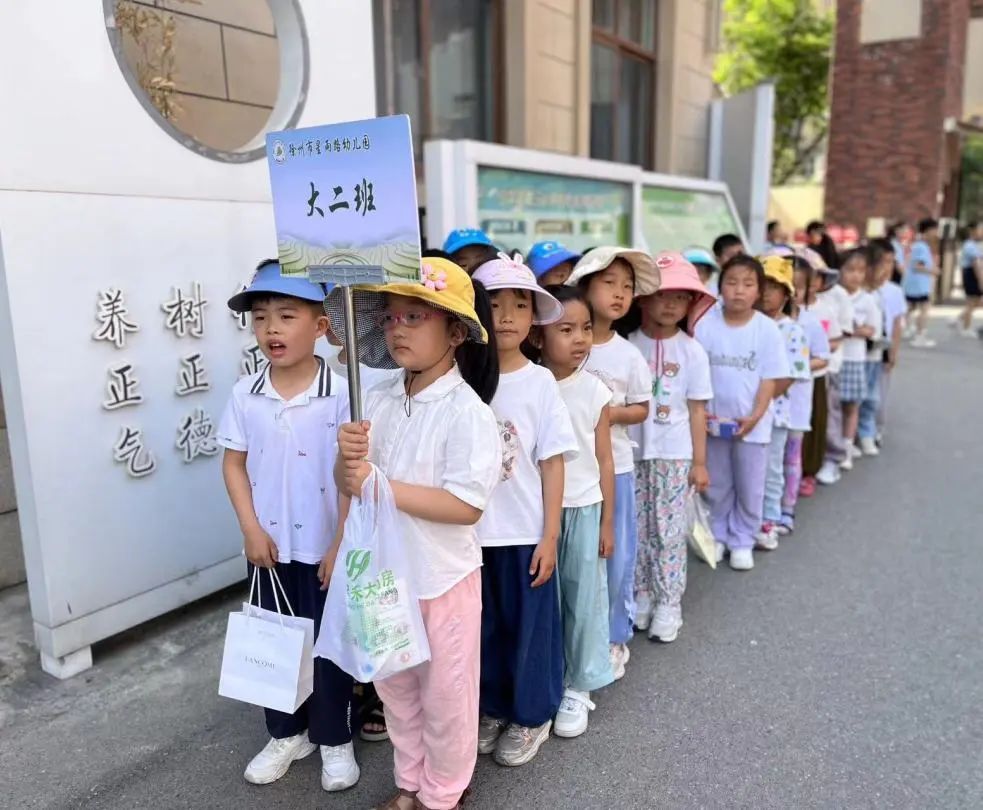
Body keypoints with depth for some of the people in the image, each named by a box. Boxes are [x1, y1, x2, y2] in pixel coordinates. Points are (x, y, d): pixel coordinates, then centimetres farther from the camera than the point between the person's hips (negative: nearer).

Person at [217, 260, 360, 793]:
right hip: (270, 545, 4)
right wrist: (252, 530, -6)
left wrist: (341, 545, -12)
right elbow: (234, 464, 3)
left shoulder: (339, 394, -14)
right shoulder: (245, 394, -3)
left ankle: (334, 739, 31)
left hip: (325, 546, -3)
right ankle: (286, 734, 38)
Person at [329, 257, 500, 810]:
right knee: (396, 688, 22)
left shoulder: (467, 411, -19)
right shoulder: (379, 400, -1)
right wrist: (348, 456, -19)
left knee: (444, 695, 14)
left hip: (442, 577, -6)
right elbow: (350, 484, 3)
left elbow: (467, 505, -25)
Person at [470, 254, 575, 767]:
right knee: (483, 626, 17)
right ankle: (493, 706, 38)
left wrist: (549, 537, -8)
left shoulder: (540, 383, -7)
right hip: (470, 532, 2)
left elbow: (552, 463, -6)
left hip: (525, 532, -2)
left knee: (529, 624, 12)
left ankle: (531, 714, 33)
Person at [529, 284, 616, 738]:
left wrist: (607, 522, 2)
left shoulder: (594, 391, -3)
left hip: (583, 509, 1)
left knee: (584, 598, 9)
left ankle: (577, 687, 26)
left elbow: (604, 460, 2)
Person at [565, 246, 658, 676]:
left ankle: (615, 636, 28)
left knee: (615, 552, 10)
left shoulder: (629, 356, -1)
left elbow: (641, 410, 3)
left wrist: (613, 413, -15)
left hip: (613, 464, 1)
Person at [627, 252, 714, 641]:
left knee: (669, 531, 5)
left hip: (673, 453, -1)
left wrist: (700, 462, 0)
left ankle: (668, 603, 18)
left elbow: (697, 409, 0)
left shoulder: (692, 352, -3)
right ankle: (641, 596, 26)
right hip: (632, 451, 1)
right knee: (637, 529, 11)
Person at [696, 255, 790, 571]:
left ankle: (742, 541, 28)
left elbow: (770, 379, -7)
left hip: (751, 423, 0)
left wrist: (755, 416, -18)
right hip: (712, 421, 1)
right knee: (717, 486, 16)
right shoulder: (705, 323, -8)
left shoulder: (767, 329, -9)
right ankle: (718, 536, 33)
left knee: (750, 489, 11)